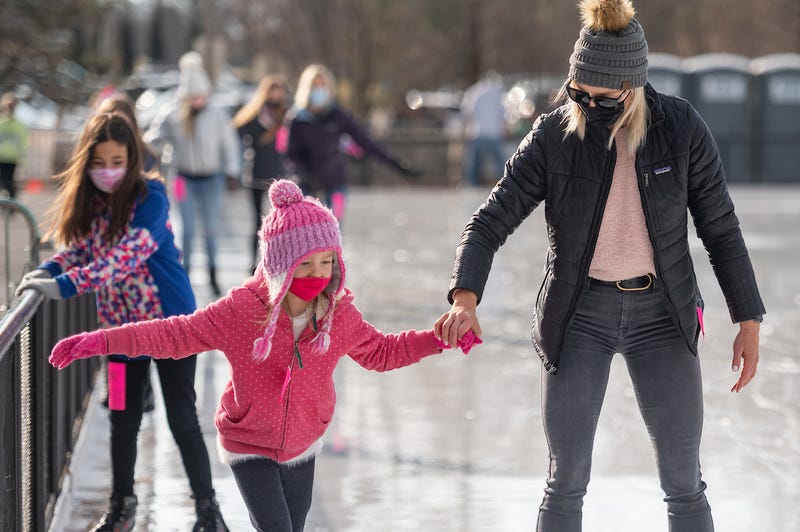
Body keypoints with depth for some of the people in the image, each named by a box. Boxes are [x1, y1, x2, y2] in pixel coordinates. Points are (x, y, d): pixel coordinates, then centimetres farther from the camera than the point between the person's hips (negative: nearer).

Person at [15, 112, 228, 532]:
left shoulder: (150, 197, -21)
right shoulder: (87, 199, -2)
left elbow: (126, 256, -33)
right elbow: (78, 248, 5)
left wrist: (66, 285, -39)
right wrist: (45, 273, -16)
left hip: (170, 321, -5)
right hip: (122, 325, 5)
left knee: (182, 420, 1)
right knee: (122, 421, 15)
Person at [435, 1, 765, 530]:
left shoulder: (681, 128, -11)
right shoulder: (553, 136, -12)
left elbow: (721, 228, -1)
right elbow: (489, 223, -13)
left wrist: (749, 321, -2)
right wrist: (465, 298, -31)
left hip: (662, 313, 0)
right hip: (579, 315, 0)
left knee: (683, 482, 3)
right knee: (567, 481, 1)